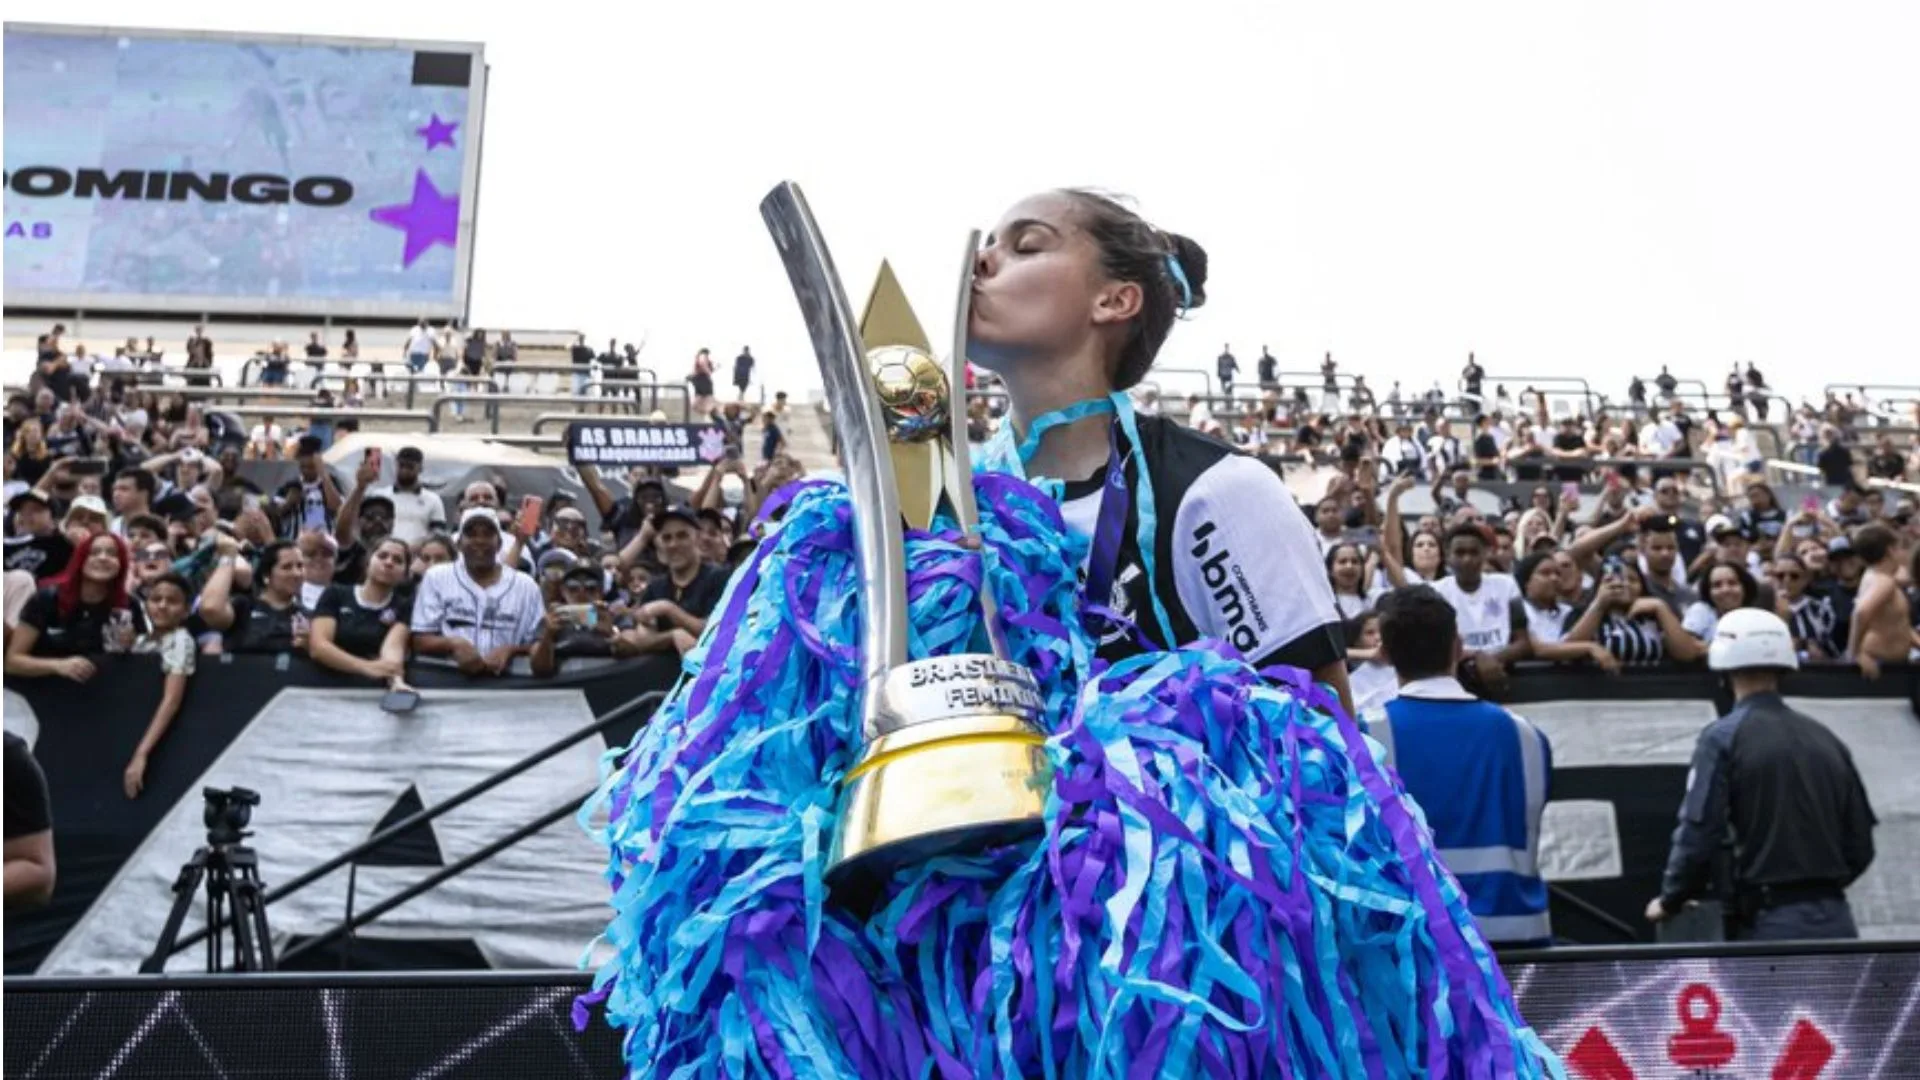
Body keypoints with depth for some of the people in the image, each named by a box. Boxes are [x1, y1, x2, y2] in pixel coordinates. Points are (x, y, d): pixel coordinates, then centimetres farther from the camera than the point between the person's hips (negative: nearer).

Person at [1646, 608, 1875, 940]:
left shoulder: (1723, 738, -6)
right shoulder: (1825, 738, 10)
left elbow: (1698, 835, -12)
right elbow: (1861, 844, 11)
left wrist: (1670, 901, 4)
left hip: (1771, 924, -5)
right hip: (1836, 919, 5)